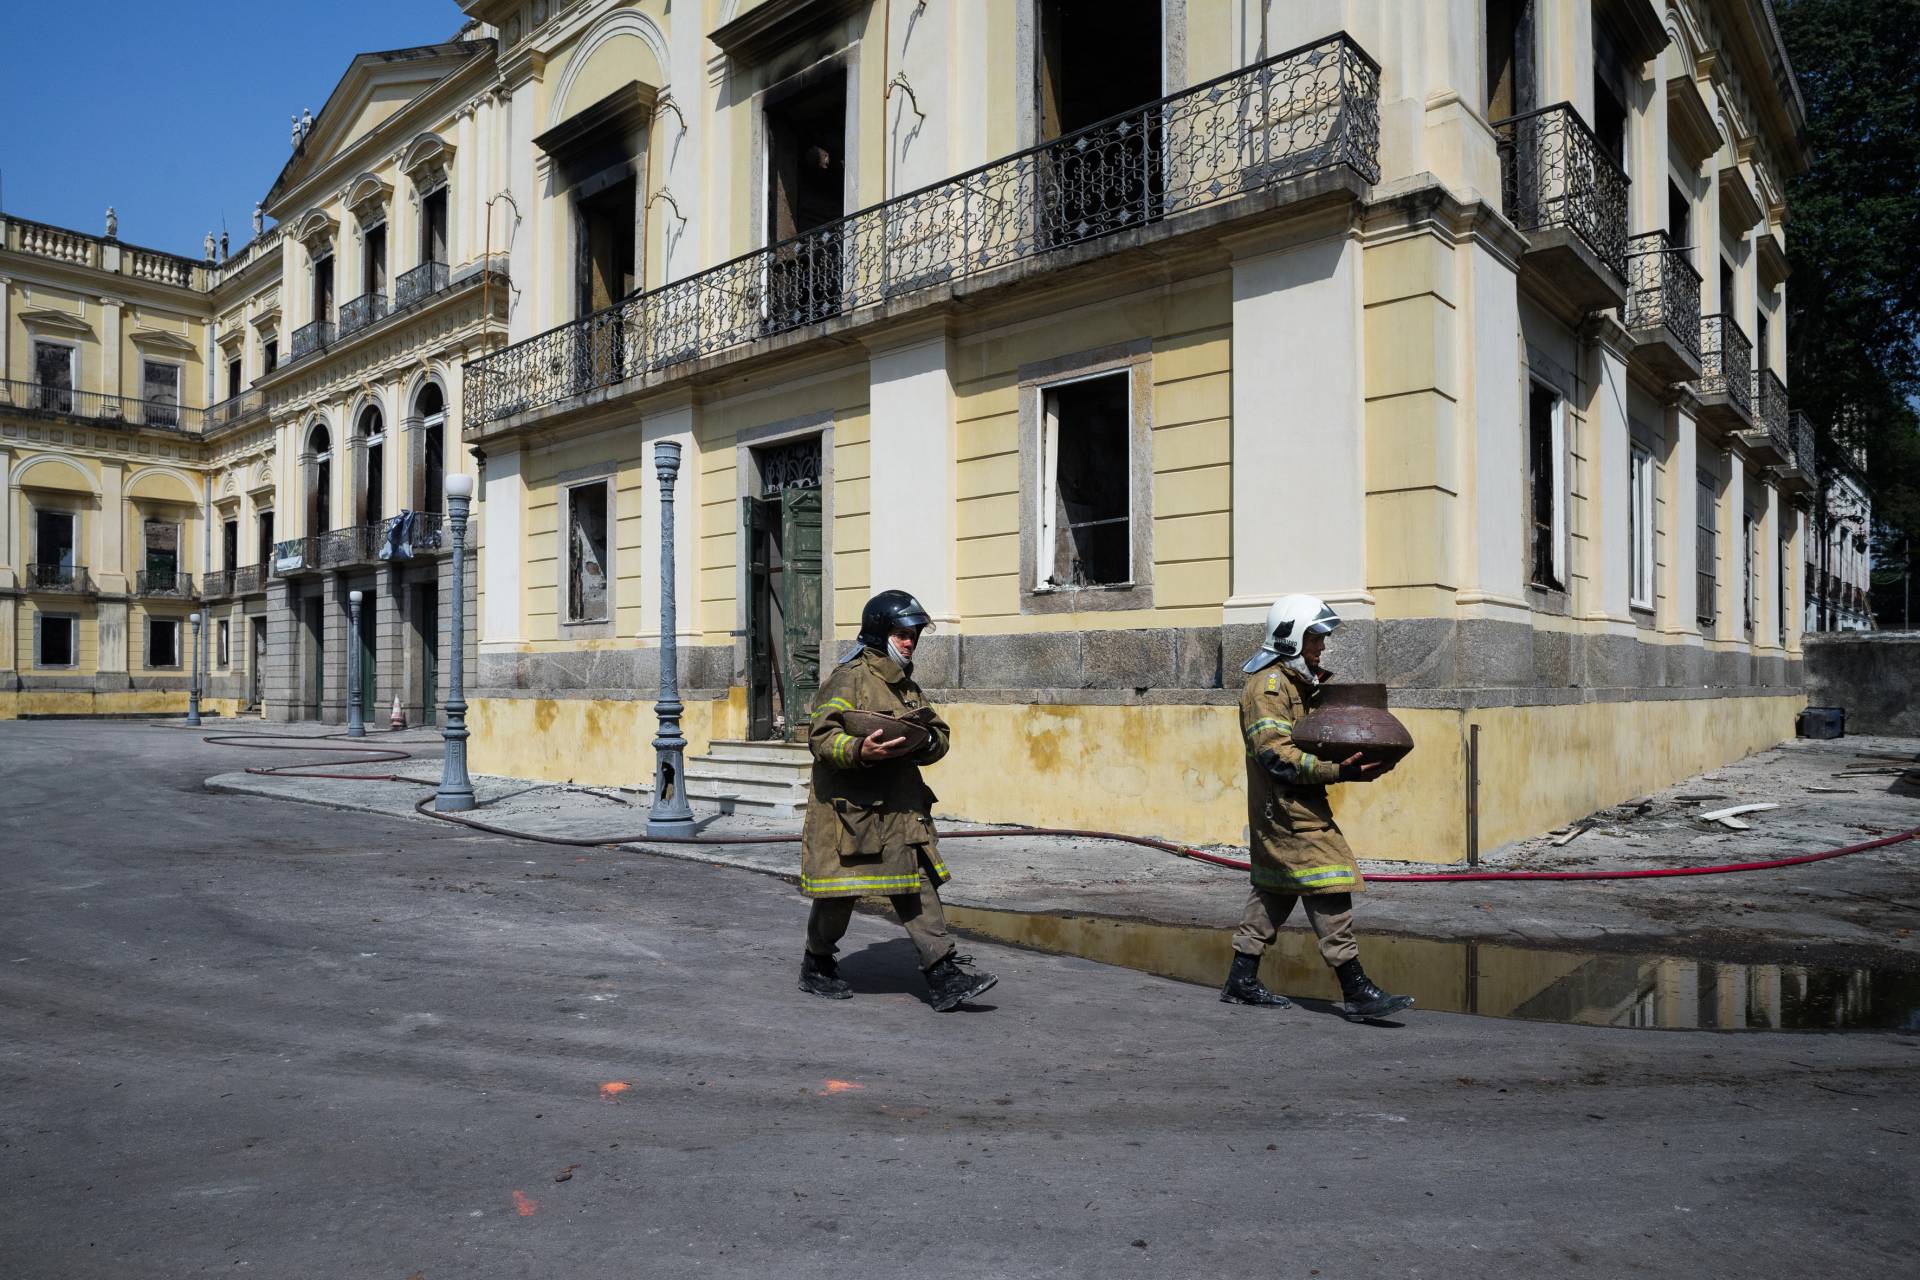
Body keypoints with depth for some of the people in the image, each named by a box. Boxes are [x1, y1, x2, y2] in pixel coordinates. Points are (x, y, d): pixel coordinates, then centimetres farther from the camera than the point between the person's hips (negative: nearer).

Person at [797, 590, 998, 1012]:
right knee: (839, 893, 5)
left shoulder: (907, 685, 17)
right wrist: (859, 750, -36)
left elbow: (939, 732, 17)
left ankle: (945, 977, 1)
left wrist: (927, 742, -7)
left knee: (919, 887, 1)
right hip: (848, 807, -7)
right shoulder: (849, 678, -10)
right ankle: (817, 967, 27)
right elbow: (821, 737, -18)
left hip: (900, 810, 7)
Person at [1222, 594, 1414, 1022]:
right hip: (1286, 808, -11)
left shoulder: (1298, 683, 18)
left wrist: (1353, 763, 7)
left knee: (1274, 890, 14)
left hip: (1294, 808, 11)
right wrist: (1339, 772, -30)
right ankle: (1356, 992, -8)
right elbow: (1276, 754, -23)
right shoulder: (1267, 686, -14)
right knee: (1328, 890, -11)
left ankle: (1241, 980, 21)